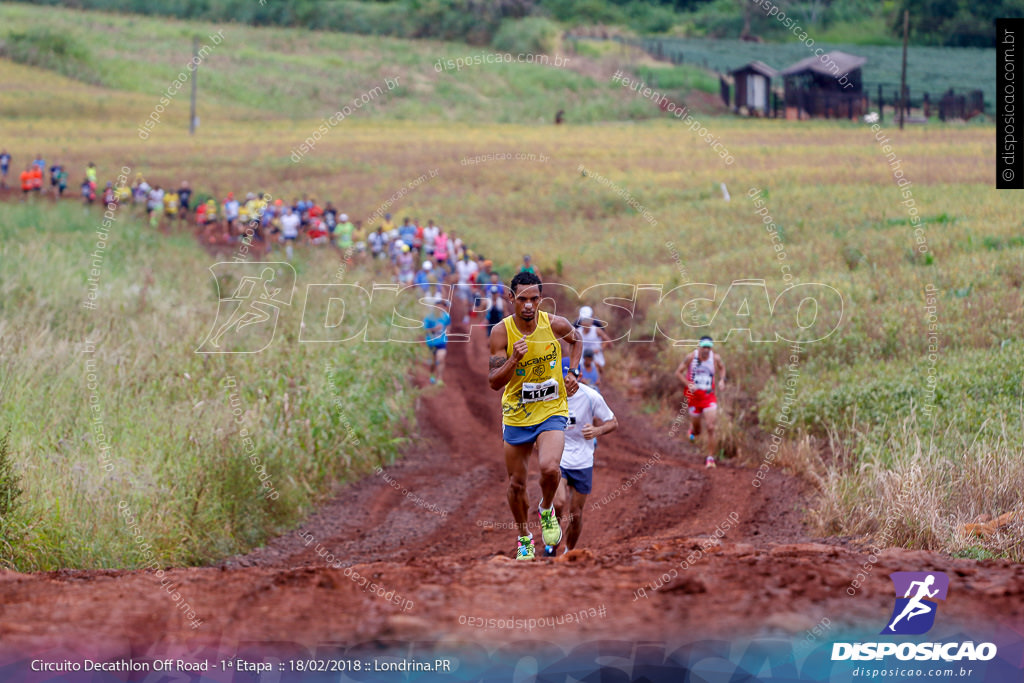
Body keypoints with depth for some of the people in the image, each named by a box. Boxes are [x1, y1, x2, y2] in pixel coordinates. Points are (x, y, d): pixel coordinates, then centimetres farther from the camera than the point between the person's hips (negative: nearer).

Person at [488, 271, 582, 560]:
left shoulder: (555, 324, -10)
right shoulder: (501, 333, -12)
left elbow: (576, 339, 16)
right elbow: (493, 383, -14)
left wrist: (572, 372, 2)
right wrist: (515, 359, -30)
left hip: (552, 409, -1)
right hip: (516, 415, 1)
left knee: (549, 468, -25)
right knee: (516, 484, 8)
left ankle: (547, 510, 8)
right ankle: (524, 538, 32)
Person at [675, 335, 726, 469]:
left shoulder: (715, 358, -4)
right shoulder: (691, 357, -9)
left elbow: (722, 368, 18)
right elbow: (678, 373, -5)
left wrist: (721, 380, 0)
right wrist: (688, 384, -19)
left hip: (709, 396, 0)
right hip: (694, 396, 0)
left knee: (710, 428, -12)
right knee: (697, 430, 9)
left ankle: (710, 458, -4)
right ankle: (693, 428, 48)